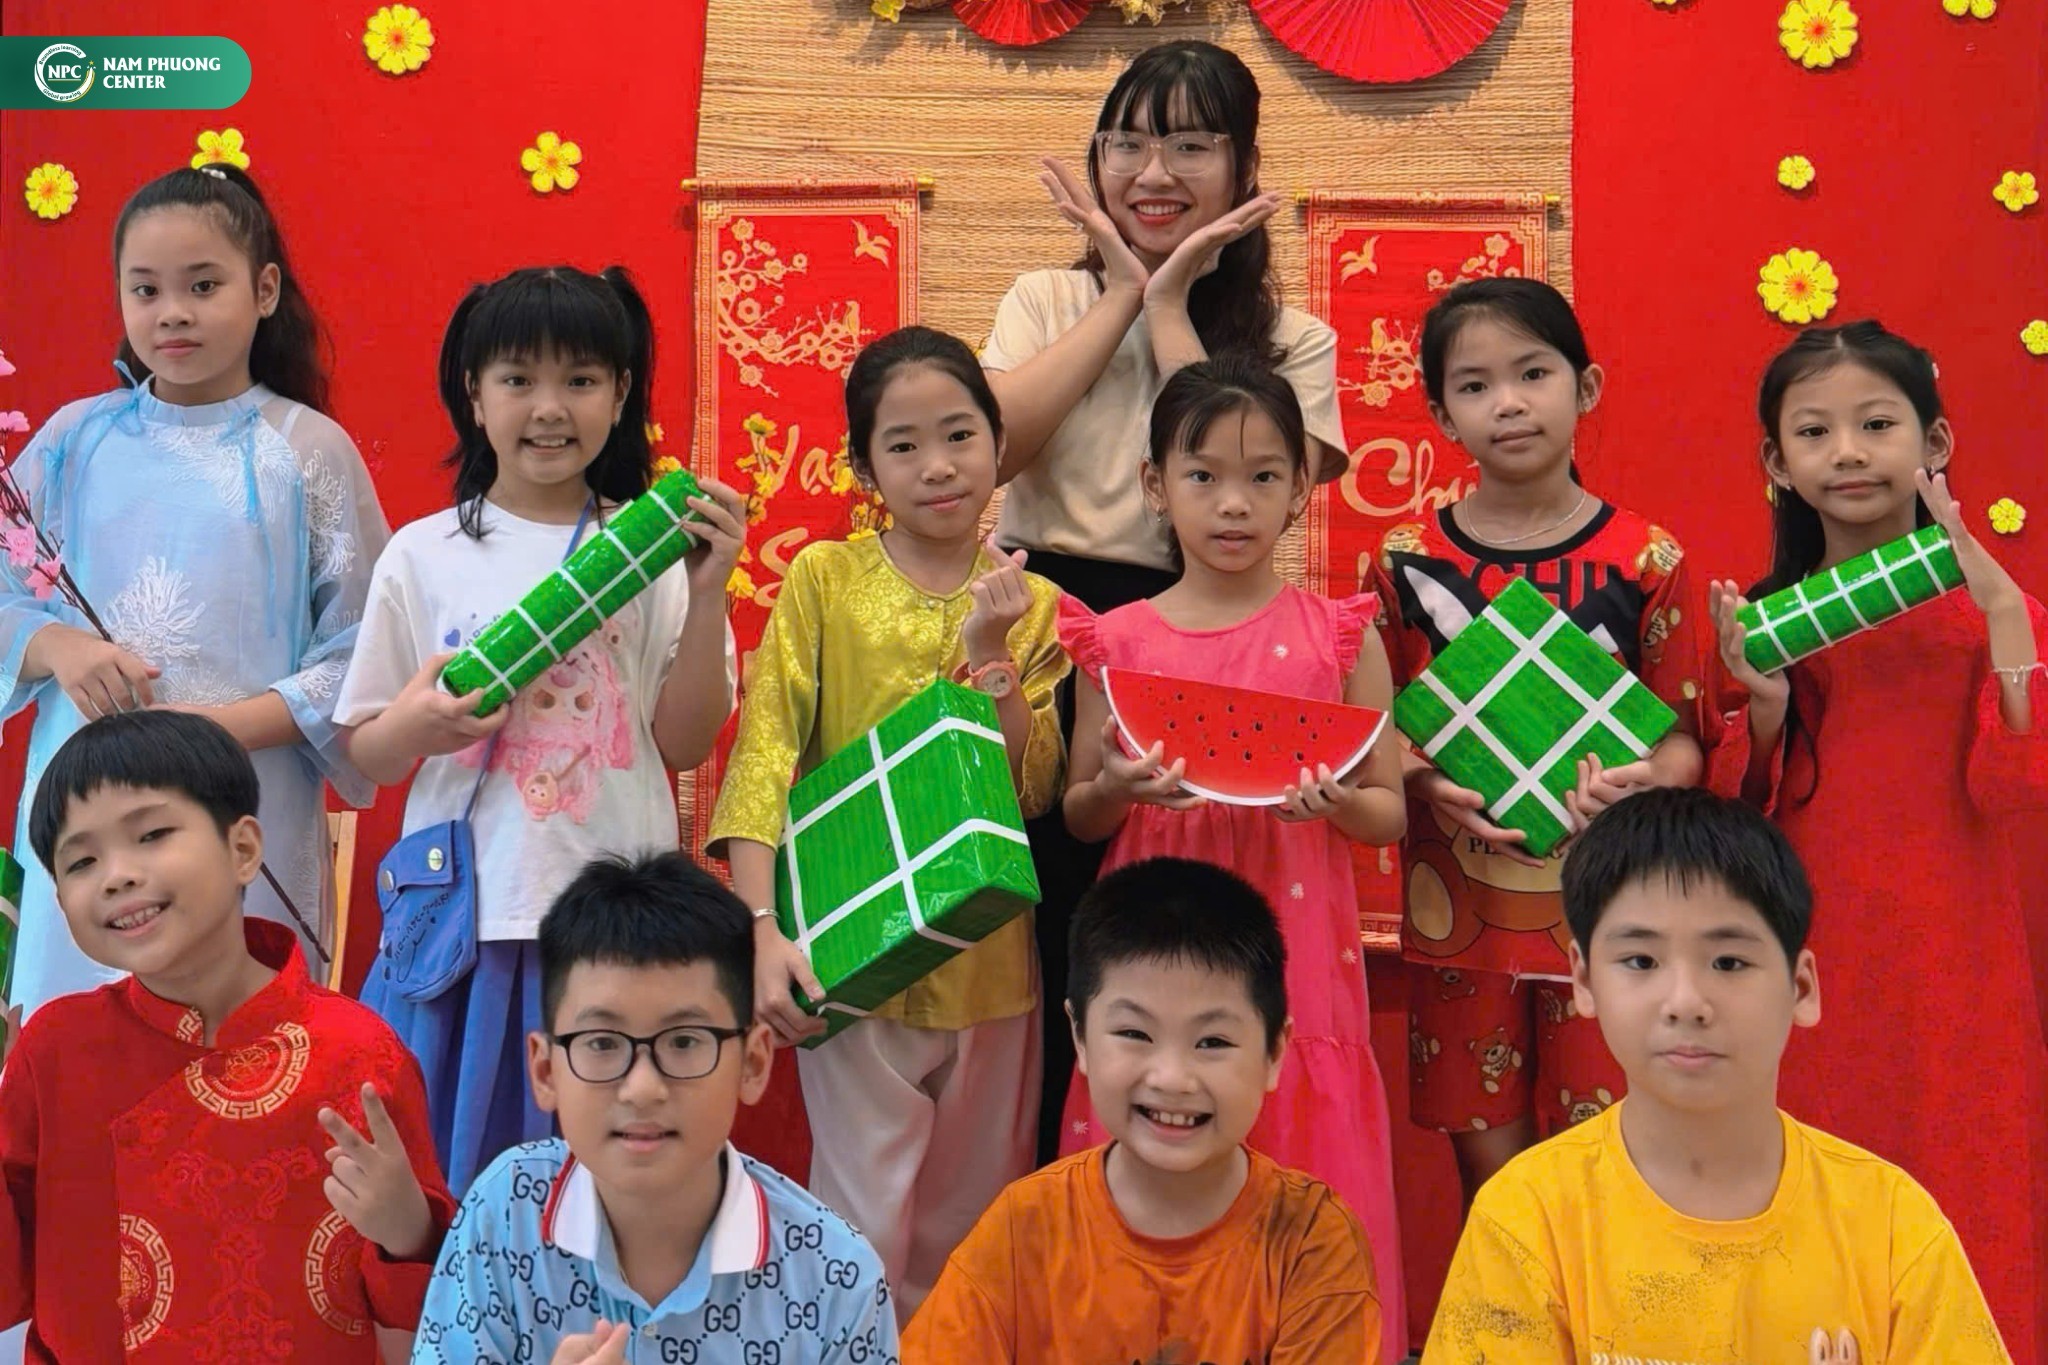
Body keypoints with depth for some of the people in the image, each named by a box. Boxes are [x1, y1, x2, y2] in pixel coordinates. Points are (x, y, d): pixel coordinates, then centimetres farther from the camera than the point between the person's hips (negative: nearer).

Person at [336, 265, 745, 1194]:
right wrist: (419, 724, -14)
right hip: (469, 917, 0)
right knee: (453, 1183, 5)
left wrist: (707, 594, -10)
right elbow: (365, 757, 7)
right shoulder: (423, 556, 3)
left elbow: (686, 743, 0)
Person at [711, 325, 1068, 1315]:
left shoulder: (1031, 603, 2)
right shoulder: (823, 578, -4)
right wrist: (765, 926, -22)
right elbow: (765, 756, -11)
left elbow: (1033, 790, -4)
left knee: (972, 1240, 14)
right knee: (867, 1238, -1)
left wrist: (987, 650, -17)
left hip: (989, 963, 3)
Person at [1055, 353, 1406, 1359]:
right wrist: (1118, 786, -11)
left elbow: (1389, 814, 5)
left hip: (1295, 947, -1)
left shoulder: (1339, 635, 1)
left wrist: (1335, 803, -16)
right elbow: (1078, 817, 10)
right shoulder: (1119, 642, 4)